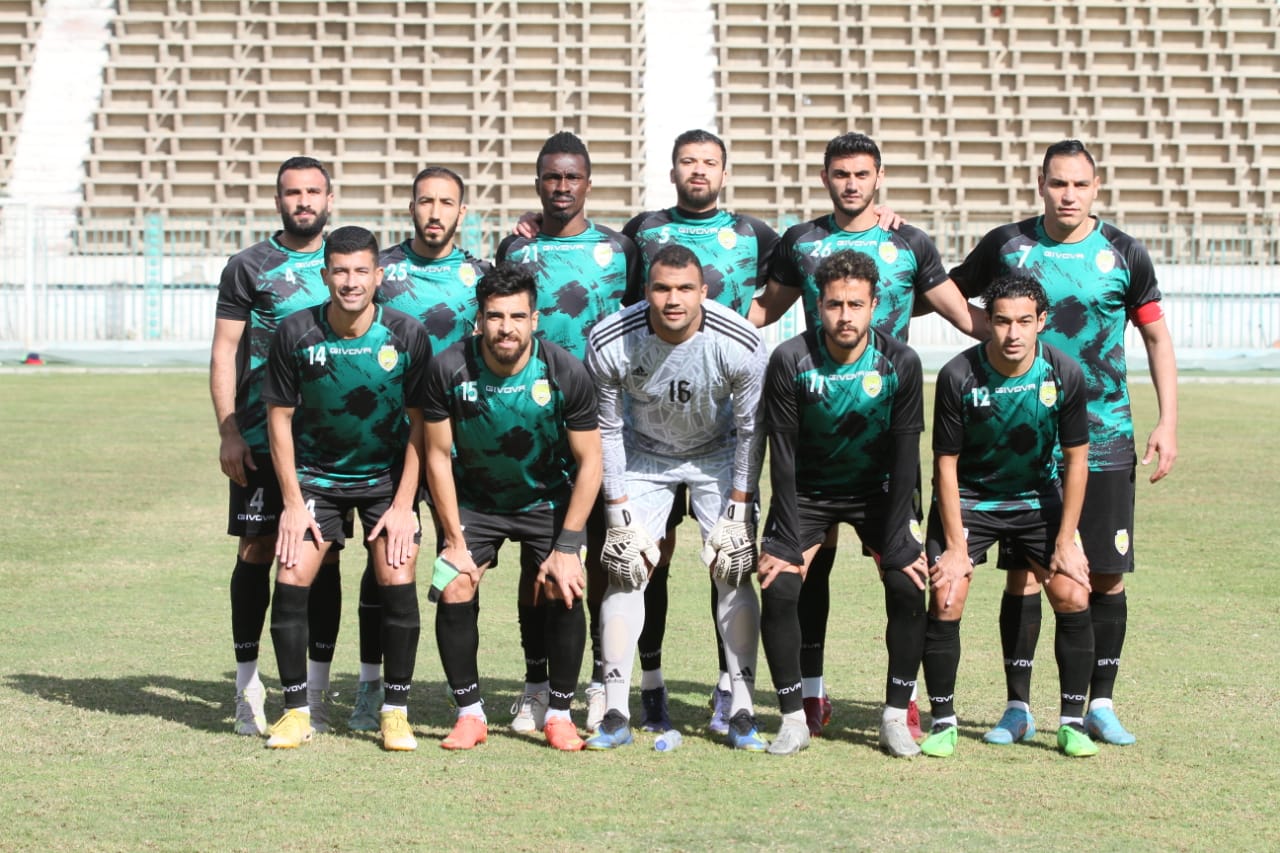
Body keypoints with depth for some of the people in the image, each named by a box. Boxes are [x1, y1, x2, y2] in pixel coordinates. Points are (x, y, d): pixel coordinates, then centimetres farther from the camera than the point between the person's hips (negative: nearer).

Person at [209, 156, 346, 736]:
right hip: (261, 435, -2)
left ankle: (316, 688, 7)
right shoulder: (248, 267, 4)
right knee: (257, 550, -1)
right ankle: (248, 686, 6)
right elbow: (223, 352, 1)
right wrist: (228, 433, -8)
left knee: (324, 555, 2)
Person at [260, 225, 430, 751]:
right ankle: (296, 711, 3)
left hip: (388, 476, -1)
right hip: (315, 474, 1)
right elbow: (279, 416, -4)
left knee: (398, 584, -13)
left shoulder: (408, 335, -15)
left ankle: (395, 711, 3)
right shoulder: (295, 333, -14)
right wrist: (293, 502, -8)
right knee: (291, 581, -12)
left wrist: (403, 504, -10)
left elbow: (420, 424, -7)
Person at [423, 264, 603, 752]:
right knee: (453, 590, -15)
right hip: (474, 499, 1)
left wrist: (566, 547, -17)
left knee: (563, 592, -16)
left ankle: (559, 714, 1)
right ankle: (469, 713, 1)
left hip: (548, 498, -1)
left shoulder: (566, 373, -21)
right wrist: (455, 541, -13)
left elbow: (589, 461, -13)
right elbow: (438, 456, -11)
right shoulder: (450, 369, -20)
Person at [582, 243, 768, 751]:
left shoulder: (740, 344, -28)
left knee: (734, 572, -9)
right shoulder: (611, 343, -27)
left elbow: (750, 429, -14)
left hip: (717, 455, 0)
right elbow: (606, 430, -13)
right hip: (644, 456, 1)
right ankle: (616, 714, -2)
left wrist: (737, 512, -13)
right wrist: (619, 514, -13)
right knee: (625, 571, -8)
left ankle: (743, 712, 0)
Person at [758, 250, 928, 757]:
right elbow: (783, 455, -16)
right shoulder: (790, 361, -20)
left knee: (909, 586, -15)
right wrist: (789, 543, -19)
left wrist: (894, 545, -16)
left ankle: (896, 716, -1)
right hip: (807, 491, -1)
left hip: (879, 488, 1)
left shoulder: (901, 363, -18)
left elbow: (905, 458, -13)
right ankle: (793, 717, -3)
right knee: (778, 589, -17)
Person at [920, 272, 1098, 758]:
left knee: (1073, 597, -11)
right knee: (945, 601, -15)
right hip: (969, 498, -2)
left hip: (1039, 496, 2)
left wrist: (1066, 542, -9)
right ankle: (943, 723, 1)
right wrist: (956, 548, -15)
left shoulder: (1065, 374, -17)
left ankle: (1073, 723, 3)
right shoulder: (959, 376, -23)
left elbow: (1075, 459, -7)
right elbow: (946, 464, -14)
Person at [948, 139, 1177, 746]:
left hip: (1105, 440, 0)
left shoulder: (1124, 254, 2)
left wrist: (1168, 422, 2)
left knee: (1107, 575, 1)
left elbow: (1156, 336, 9)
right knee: (1022, 572, 0)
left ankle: (1100, 704, 14)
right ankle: (1018, 707, 11)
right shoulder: (1006, 245, 2)